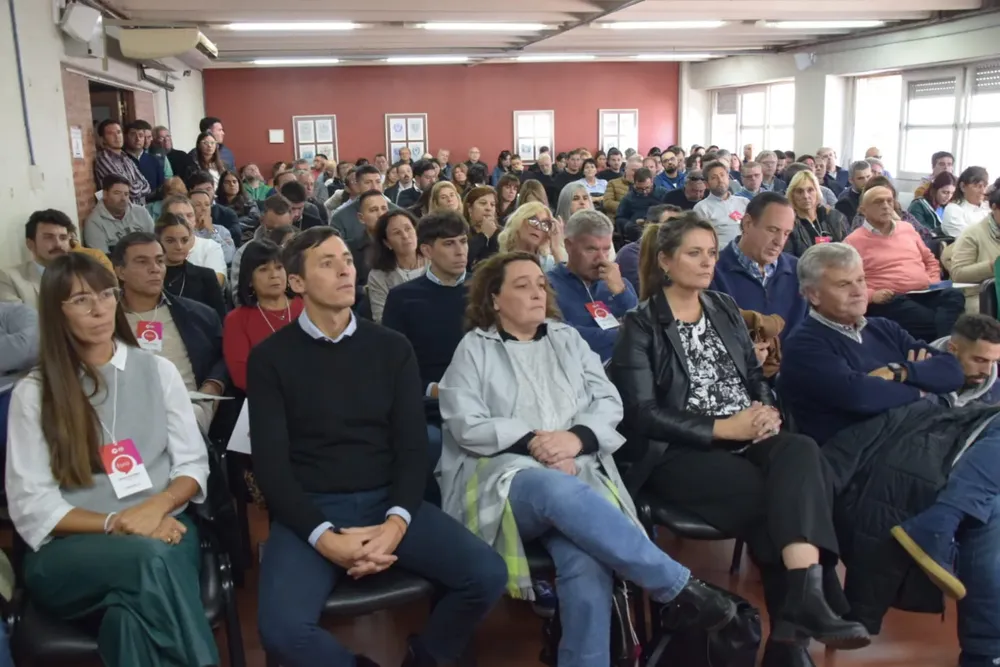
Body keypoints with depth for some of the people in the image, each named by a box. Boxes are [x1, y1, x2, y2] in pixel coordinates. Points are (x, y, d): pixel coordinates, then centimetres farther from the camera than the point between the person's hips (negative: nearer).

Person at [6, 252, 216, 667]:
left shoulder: (158, 371, 11)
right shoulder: (33, 392, 5)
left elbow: (193, 465, 8)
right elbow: (31, 507, 0)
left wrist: (156, 506, -13)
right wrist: (114, 524, -14)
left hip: (162, 530, 1)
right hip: (69, 550, -1)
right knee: (150, 558, -35)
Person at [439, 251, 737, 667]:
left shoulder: (567, 338, 21)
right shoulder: (474, 348, 11)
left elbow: (609, 402, 12)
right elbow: (466, 424, -2)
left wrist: (576, 437, -10)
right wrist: (533, 443, -14)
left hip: (576, 472, 3)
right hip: (505, 476, -2)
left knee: (588, 566, -32)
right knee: (558, 490, -40)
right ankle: (680, 586, -31)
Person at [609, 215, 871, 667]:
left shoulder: (725, 310, 18)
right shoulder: (640, 326, -1)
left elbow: (756, 376, 20)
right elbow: (640, 414, -9)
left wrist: (766, 410, -5)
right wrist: (721, 428, -16)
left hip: (746, 438, 5)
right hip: (681, 452, -5)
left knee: (802, 454, -28)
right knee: (770, 495, -29)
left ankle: (805, 596, -34)